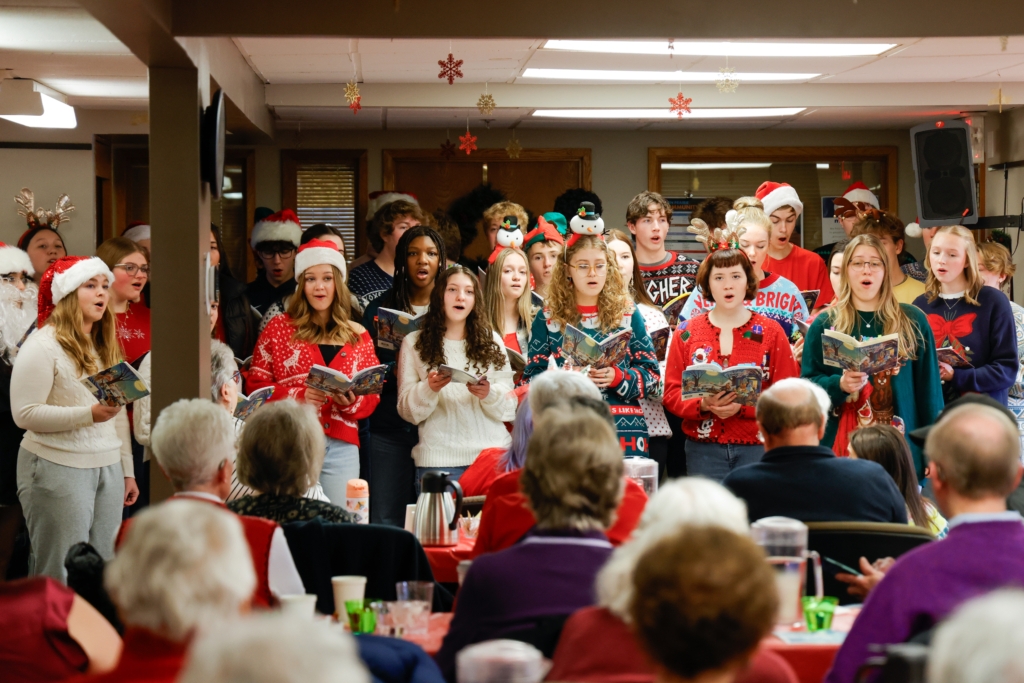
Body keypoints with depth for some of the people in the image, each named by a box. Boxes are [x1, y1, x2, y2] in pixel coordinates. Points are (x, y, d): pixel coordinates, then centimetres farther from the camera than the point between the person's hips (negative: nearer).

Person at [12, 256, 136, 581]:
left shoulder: (105, 346, 15)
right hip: (59, 469, -7)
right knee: (63, 576, -4)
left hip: (108, 468, 7)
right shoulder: (43, 345, -8)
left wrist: (127, 470, 16)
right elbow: (24, 414, -15)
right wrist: (88, 414, -22)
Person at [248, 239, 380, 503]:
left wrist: (351, 402, -10)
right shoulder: (279, 328, 7)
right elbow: (256, 383, 3)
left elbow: (372, 397, 12)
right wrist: (299, 396, -13)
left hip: (340, 449, 2)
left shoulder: (358, 336, 13)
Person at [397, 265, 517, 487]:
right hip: (439, 460, -1)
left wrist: (489, 394, -14)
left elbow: (509, 408, 6)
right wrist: (429, 389, -17)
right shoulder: (414, 343, 7)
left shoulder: (491, 341, 12)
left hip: (492, 457, 2)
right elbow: (407, 411, 2)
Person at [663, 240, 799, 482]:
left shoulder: (771, 332, 5)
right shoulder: (687, 333, 7)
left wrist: (743, 407, -15)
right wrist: (704, 405, -16)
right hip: (703, 449, 1)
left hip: (757, 446, 0)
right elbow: (672, 393, 4)